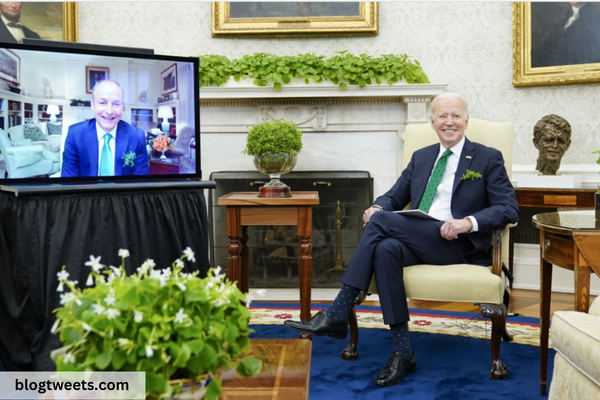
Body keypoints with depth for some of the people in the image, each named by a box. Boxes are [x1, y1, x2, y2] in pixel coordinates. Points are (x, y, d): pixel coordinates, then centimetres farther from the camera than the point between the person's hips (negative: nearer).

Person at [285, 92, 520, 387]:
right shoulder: (421, 157, 23)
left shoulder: (489, 159, 9)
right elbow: (394, 196, 21)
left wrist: (468, 221, -19)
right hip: (417, 241, 5)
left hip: (457, 243, -4)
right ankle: (403, 353, -27)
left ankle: (336, 315, -23)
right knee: (385, 249, -34)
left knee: (381, 221, -27)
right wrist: (378, 206, -5)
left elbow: (509, 208, -1)